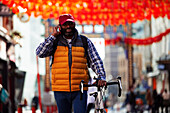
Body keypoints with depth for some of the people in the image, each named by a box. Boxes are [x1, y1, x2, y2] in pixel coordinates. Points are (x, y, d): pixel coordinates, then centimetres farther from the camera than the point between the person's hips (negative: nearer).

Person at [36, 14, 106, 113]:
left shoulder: (85, 41, 8)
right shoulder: (55, 42, 7)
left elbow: (95, 61, 7)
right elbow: (40, 53, -7)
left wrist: (102, 77, -8)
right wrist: (53, 36, -8)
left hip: (79, 90, -1)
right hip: (60, 90, 1)